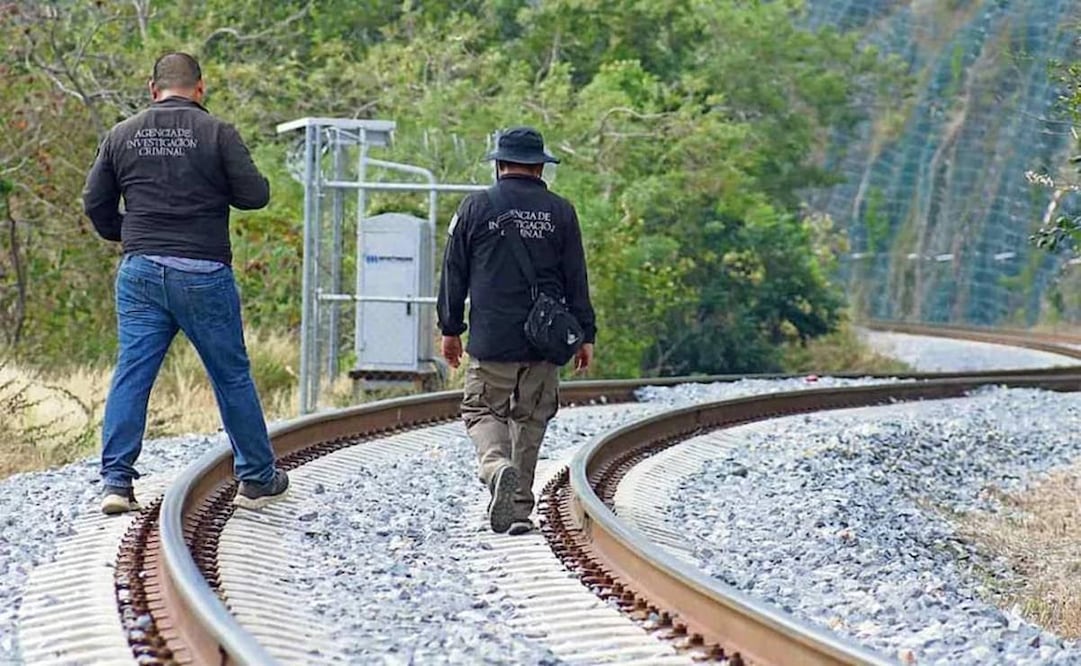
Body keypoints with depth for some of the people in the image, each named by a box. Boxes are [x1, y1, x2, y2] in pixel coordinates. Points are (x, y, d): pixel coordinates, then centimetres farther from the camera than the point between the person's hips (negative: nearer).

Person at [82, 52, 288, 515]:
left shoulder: (122, 136, 6)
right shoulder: (217, 133, -5)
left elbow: (95, 203, 10)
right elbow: (255, 195, -5)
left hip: (140, 272, 3)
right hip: (204, 274, -3)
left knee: (131, 374, 3)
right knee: (232, 376, 9)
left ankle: (116, 481, -5)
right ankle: (257, 480, 18)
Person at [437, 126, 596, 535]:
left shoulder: (476, 208, 0)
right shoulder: (560, 213, 4)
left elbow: (454, 273, 4)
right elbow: (576, 280, 5)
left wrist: (450, 328, 12)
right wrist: (585, 335, 11)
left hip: (491, 341, -2)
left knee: (483, 411, 6)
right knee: (530, 418, 10)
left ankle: (497, 466, -24)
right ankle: (520, 509, 11)